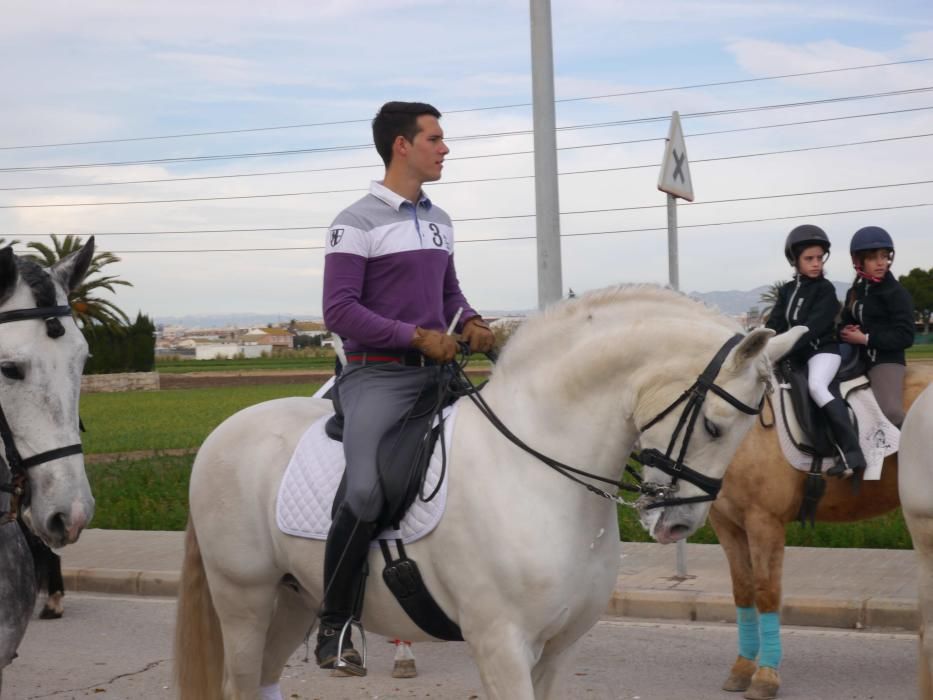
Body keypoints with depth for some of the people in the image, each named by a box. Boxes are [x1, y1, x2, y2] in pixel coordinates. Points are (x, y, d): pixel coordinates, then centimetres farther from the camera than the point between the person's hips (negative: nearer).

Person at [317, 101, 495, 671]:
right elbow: (339, 311, -13)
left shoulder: (440, 221, 16)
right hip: (378, 373, -8)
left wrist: (471, 324, 3)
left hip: (436, 372, 8)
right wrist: (416, 336, -19)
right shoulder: (358, 223, -7)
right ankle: (334, 625, -9)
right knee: (366, 492, -25)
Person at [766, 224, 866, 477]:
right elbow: (775, 323, 6)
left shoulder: (825, 290, -6)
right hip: (796, 355, 8)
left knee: (816, 386, -33)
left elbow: (812, 327, -17)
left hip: (822, 350, -8)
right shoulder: (787, 291, 13)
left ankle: (852, 451, -39)